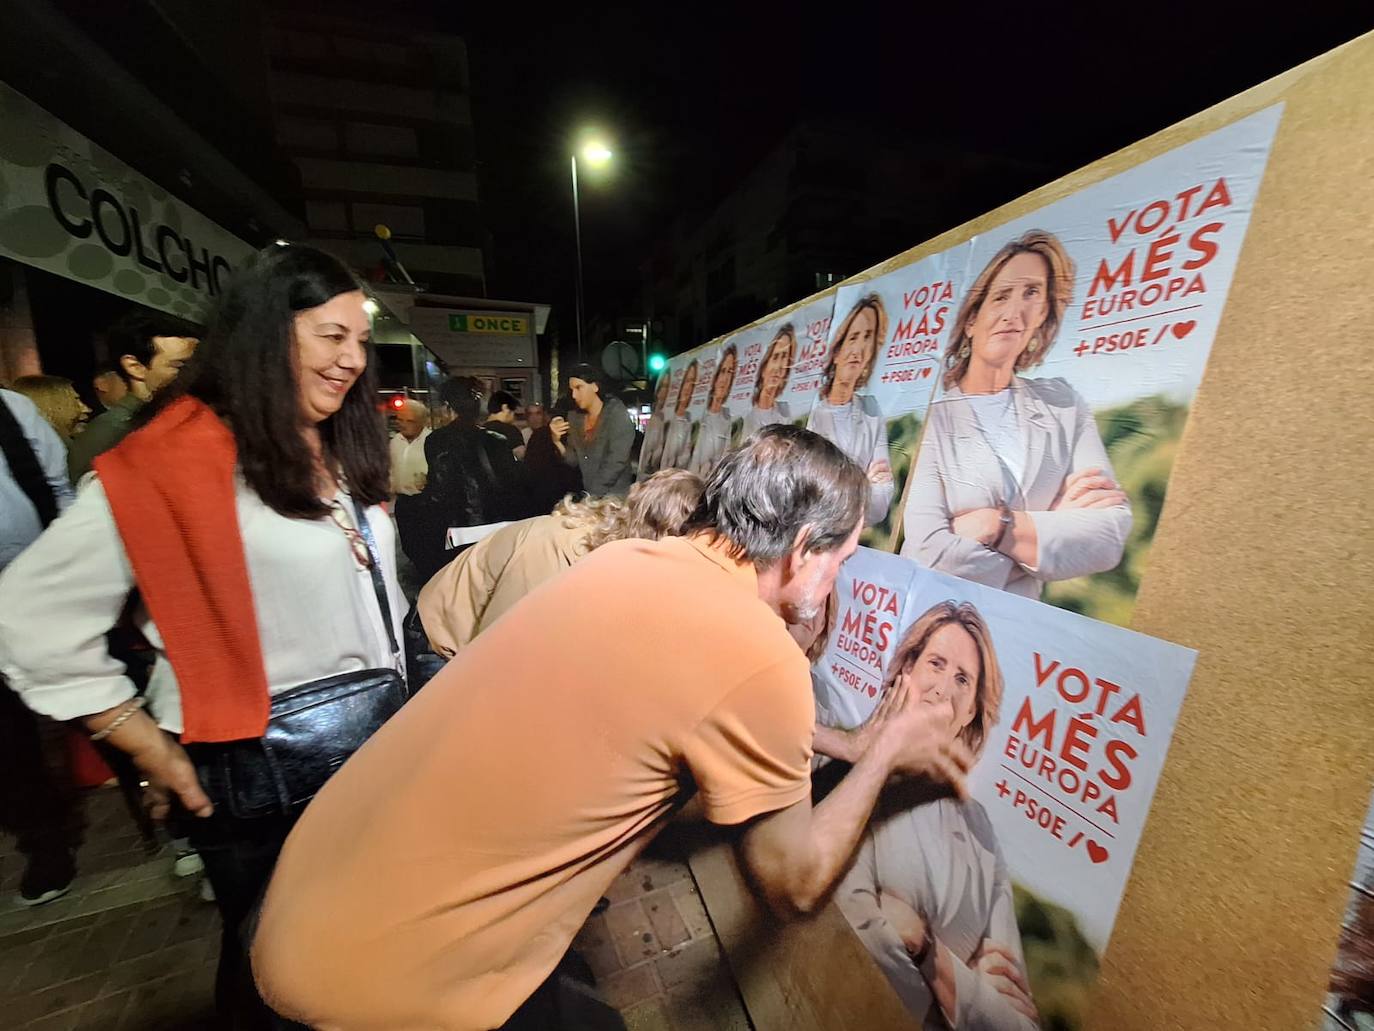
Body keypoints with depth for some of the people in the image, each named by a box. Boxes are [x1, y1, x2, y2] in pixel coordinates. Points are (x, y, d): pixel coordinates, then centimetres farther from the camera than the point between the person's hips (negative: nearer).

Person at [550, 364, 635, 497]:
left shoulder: (617, 413, -10)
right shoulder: (575, 418, 7)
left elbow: (616, 462, -18)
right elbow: (573, 461, 6)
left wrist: (593, 495, -20)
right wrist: (557, 441, -9)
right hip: (588, 495, 5)